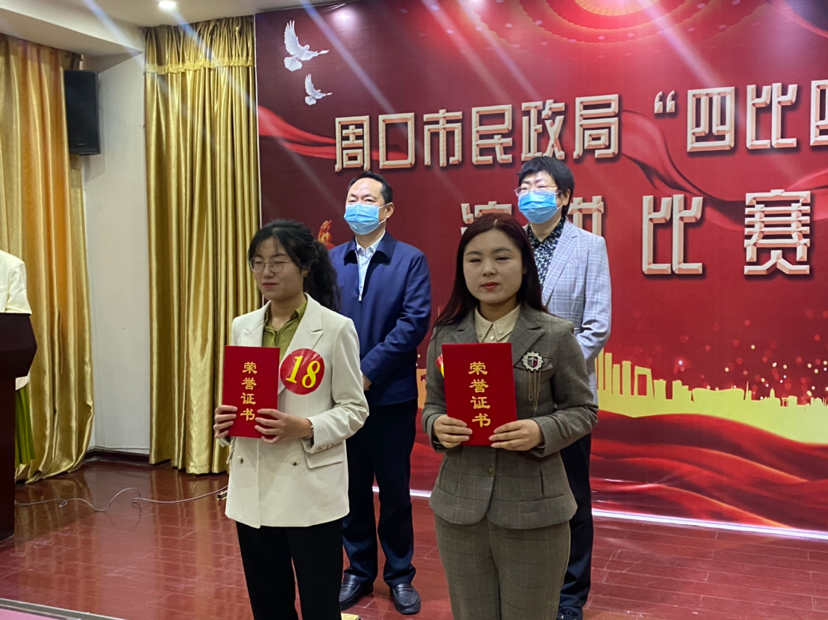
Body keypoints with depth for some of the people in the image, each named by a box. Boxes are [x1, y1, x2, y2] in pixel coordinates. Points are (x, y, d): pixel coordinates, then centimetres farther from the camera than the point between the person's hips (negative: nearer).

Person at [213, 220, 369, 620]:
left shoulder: (335, 328, -7)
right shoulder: (243, 327, 7)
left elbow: (354, 409, -6)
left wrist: (306, 428, -22)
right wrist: (226, 420, -7)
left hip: (312, 489, -5)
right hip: (252, 489, 5)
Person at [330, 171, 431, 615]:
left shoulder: (411, 260, -2)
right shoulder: (330, 261, 8)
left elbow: (415, 321, -12)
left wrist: (368, 370, -16)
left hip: (392, 396, -3)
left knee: (395, 489, 8)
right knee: (351, 487, 12)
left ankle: (400, 575, 24)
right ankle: (359, 571, 27)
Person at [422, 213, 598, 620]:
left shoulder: (555, 335, -6)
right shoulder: (446, 336, 2)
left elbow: (583, 410, 0)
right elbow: (432, 406, 10)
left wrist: (542, 432, -19)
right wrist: (437, 427, -13)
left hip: (533, 512, -2)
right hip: (459, 509, 3)